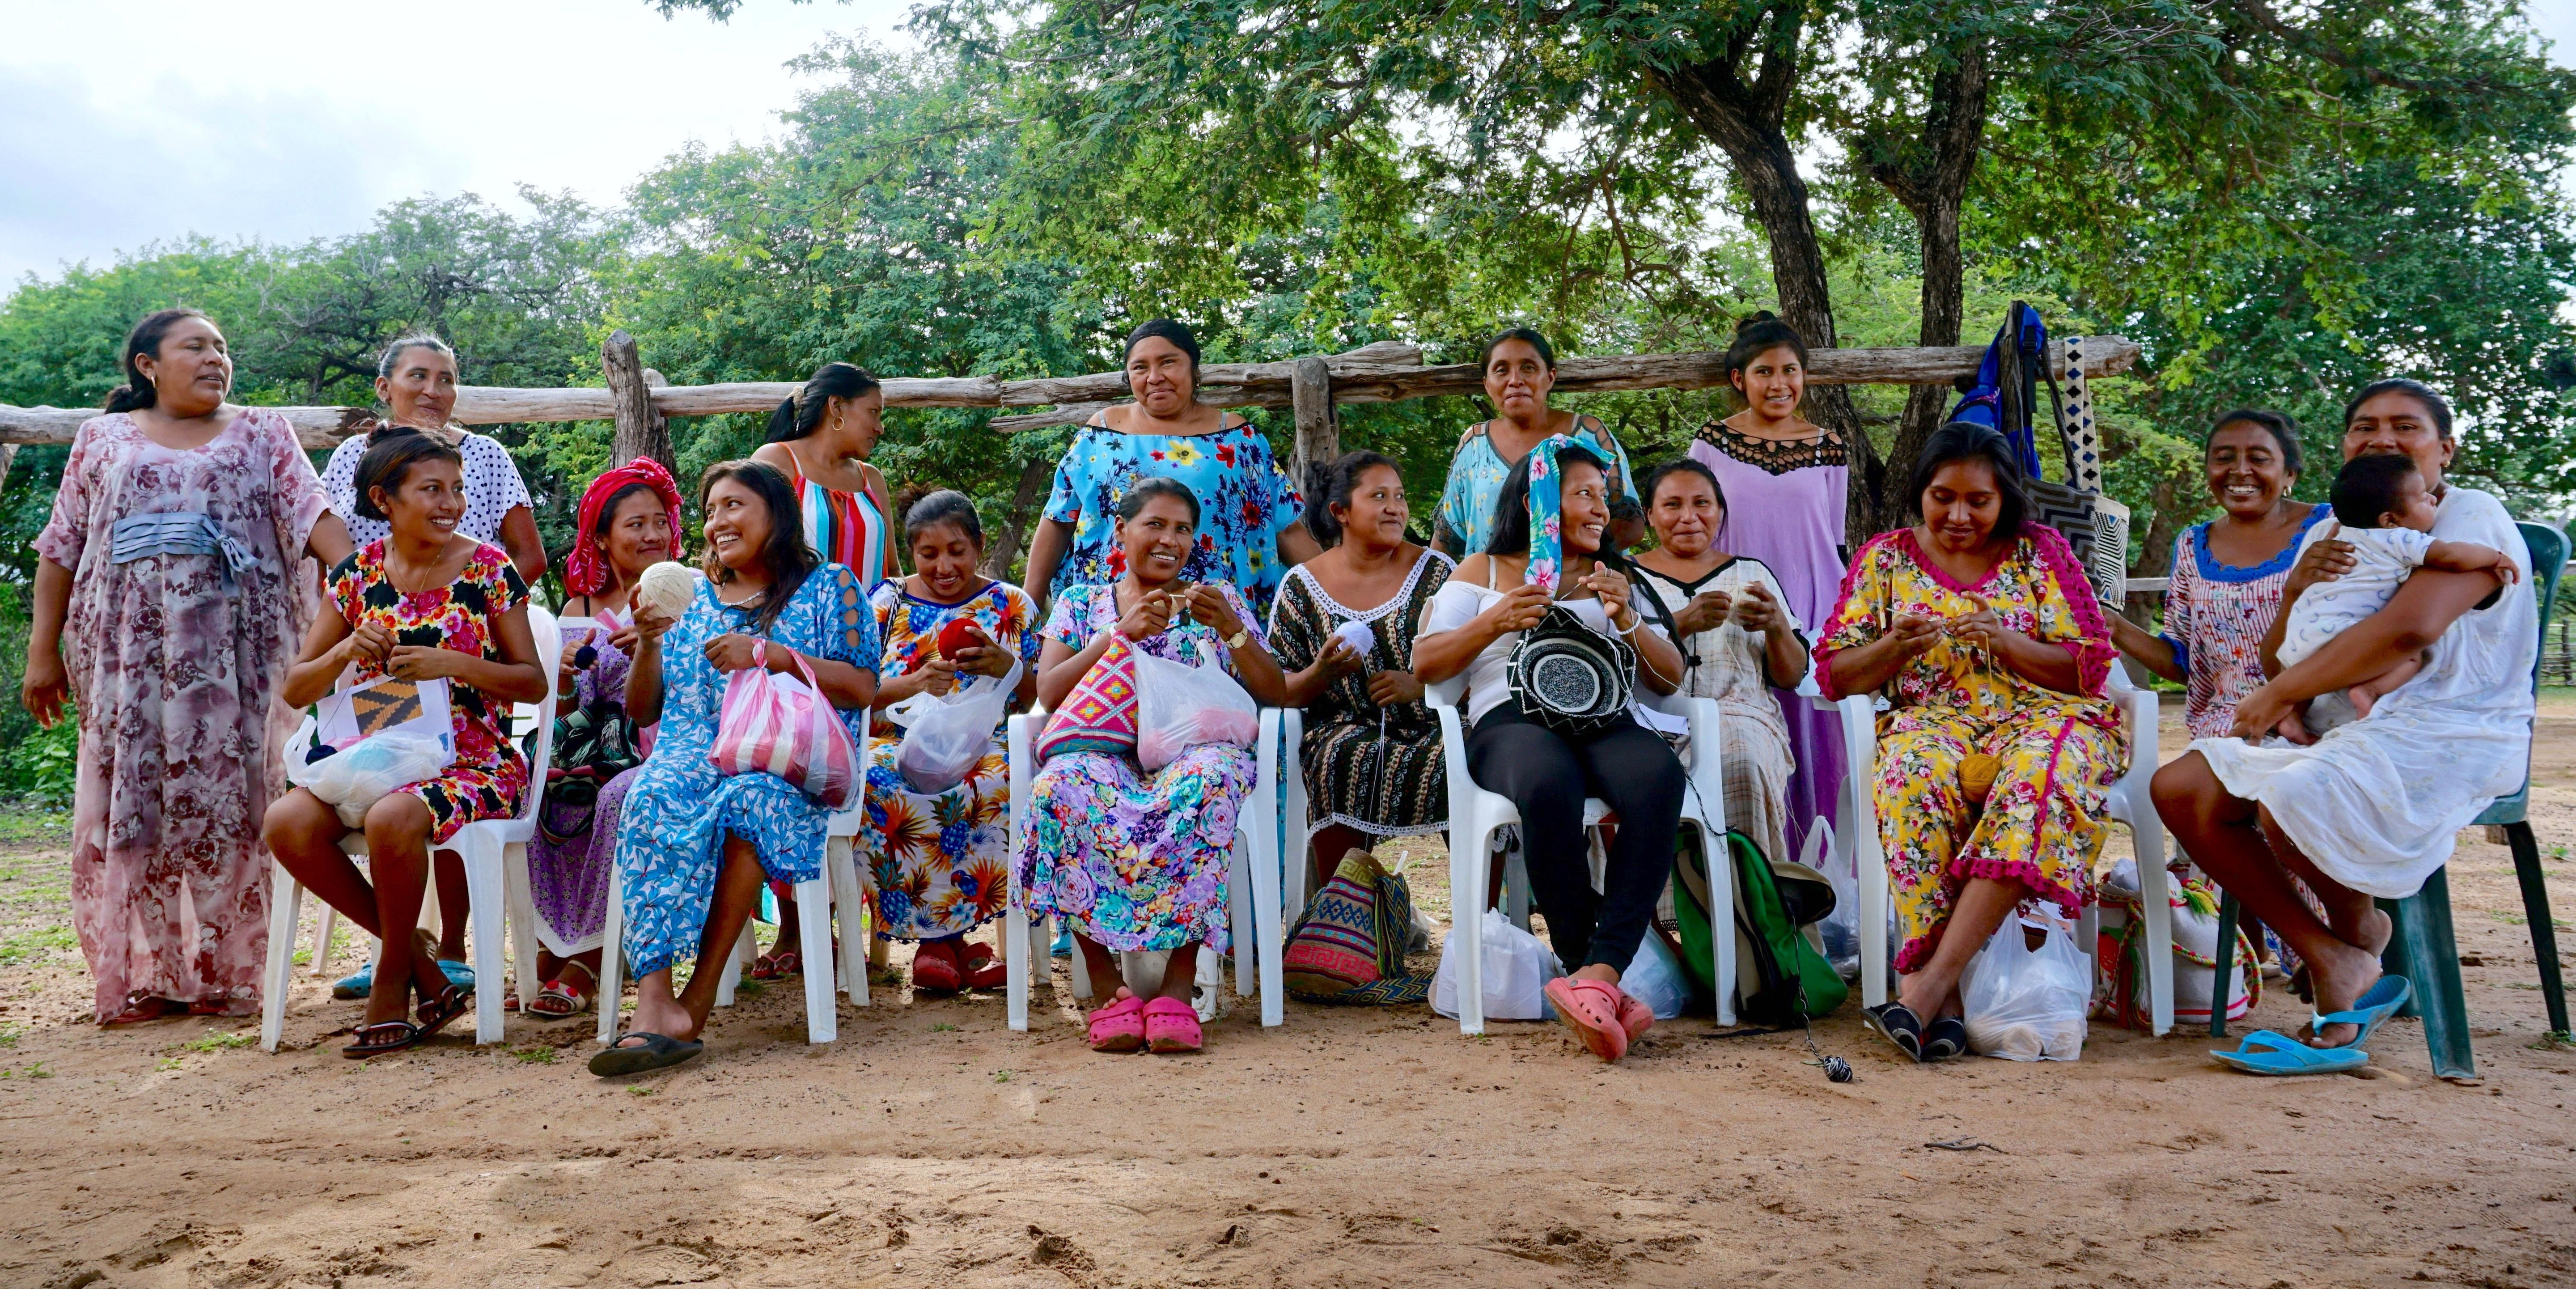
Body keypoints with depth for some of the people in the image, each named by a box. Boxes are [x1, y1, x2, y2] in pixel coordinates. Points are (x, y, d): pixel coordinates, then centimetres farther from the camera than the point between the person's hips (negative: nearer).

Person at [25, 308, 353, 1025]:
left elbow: (310, 515, -4)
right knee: (130, 803, 0)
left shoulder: (261, 435, 11)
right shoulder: (104, 439, 13)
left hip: (233, 649, -1)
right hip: (127, 650, 1)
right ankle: (141, 977, 8)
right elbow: (61, 549, 13)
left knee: (229, 802, -3)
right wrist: (43, 648, 6)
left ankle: (225, 976, 4)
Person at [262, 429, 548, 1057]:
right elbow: (297, 690, 9)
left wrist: (454, 664, -15)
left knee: (391, 819, -35)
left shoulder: (489, 570, -1)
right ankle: (418, 956, -7)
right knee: (286, 823, -25)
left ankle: (393, 975, -9)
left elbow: (533, 682, 0)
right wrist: (347, 652, -11)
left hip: (472, 762, -4)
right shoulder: (358, 574, 7)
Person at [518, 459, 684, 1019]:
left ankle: (590, 957, -21)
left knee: (619, 798, -33)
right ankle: (553, 948, -9)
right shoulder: (580, 610, 13)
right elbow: (565, 713, 13)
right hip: (601, 758, 4)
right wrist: (566, 677, -9)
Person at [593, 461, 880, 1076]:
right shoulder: (690, 595, 23)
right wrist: (648, 643, 3)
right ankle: (654, 1003, -44)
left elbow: (863, 687, -1)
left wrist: (768, 653, -10)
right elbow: (641, 710, 22)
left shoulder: (830, 586, 12)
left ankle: (698, 1000, -34)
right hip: (692, 755, 3)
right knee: (653, 798, -33)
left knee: (745, 800, -38)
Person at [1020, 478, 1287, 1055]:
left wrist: (1231, 629, -8)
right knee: (1058, 786, -36)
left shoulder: (1220, 600, 18)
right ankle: (1106, 988, -30)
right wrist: (1124, 633, -9)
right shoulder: (1081, 604, 18)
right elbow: (1049, 693, 1)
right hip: (1104, 753, 1)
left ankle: (1179, 985, -36)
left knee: (1208, 782, -39)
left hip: (1193, 752, 0)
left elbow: (1275, 694, 9)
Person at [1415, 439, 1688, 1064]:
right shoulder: (1484, 571, 24)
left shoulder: (1613, 580, 31)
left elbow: (1669, 679, 21)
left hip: (1603, 719, 3)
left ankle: (1595, 977, -43)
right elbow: (1424, 663, 12)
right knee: (1548, 784, -41)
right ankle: (1597, 981, -32)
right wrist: (1496, 622, -3)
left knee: (1659, 777, -36)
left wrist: (1626, 621, 3)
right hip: (1511, 719, -2)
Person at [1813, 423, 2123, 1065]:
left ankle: (1931, 979, -42)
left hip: (2044, 718, 0)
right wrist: (1896, 645, -12)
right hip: (1933, 721, 1)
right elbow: (1833, 674, 9)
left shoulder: (2042, 551, 10)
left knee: (2038, 777, -38)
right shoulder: (1884, 558, 12)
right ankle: (1942, 998, -39)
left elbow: (2090, 669, 4)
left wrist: (2004, 641, -13)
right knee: (1914, 773, -37)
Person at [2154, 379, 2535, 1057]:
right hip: (2348, 731, 8)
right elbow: (2278, 664, 14)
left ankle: (2358, 923, 2)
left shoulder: (2472, 517, -7)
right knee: (2180, 787, -8)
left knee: (2291, 804, -34)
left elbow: (2411, 628, -26)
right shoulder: (2331, 537, 15)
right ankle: (2331, 960, -7)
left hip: (2450, 739, -8)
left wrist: (2279, 695, -19)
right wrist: (2297, 590, -9)